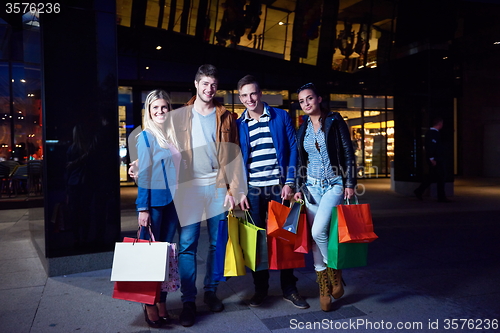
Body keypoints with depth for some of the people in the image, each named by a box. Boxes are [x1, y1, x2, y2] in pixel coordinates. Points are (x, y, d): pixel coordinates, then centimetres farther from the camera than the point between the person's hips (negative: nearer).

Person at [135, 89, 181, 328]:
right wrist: (142, 208, -13)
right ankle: (149, 304, 14)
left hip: (173, 201, 6)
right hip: (154, 202, -6)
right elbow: (143, 173, -10)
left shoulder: (173, 135, 12)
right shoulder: (146, 136, -6)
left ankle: (162, 301, 22)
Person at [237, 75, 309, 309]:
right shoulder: (239, 125, 6)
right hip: (253, 190, 1)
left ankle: (289, 288, 19)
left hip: (279, 187, -1)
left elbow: (293, 149, 1)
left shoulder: (281, 116, 3)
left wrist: (289, 182, -7)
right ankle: (260, 288, 21)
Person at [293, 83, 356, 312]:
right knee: (314, 236, 2)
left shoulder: (334, 121, -3)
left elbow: (348, 153, -5)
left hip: (334, 185, -4)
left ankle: (334, 270, 6)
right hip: (312, 186, 5)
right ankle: (324, 288, 15)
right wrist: (299, 188, 8)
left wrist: (350, 183, -10)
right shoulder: (302, 129, 10)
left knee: (318, 231, -21)